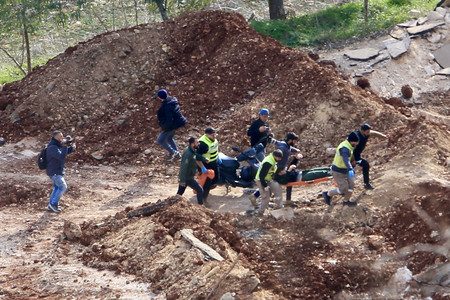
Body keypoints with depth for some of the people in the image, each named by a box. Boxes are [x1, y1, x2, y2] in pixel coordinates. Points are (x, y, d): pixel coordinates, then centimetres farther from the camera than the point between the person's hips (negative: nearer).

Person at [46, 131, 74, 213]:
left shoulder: (58, 145, 8)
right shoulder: (52, 147, -23)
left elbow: (66, 152, 19)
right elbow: (61, 157, -32)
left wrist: (71, 148, -2)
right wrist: (64, 146, -32)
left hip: (57, 171, 10)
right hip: (54, 172, -10)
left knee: (57, 187, 17)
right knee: (63, 187, -7)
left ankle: (51, 205, 21)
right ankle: (54, 204, -1)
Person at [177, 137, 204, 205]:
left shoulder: (192, 151, 4)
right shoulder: (188, 154, -26)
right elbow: (184, 167, -26)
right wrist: (182, 181, -25)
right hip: (187, 178, -9)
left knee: (180, 192, 15)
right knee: (200, 190, -1)